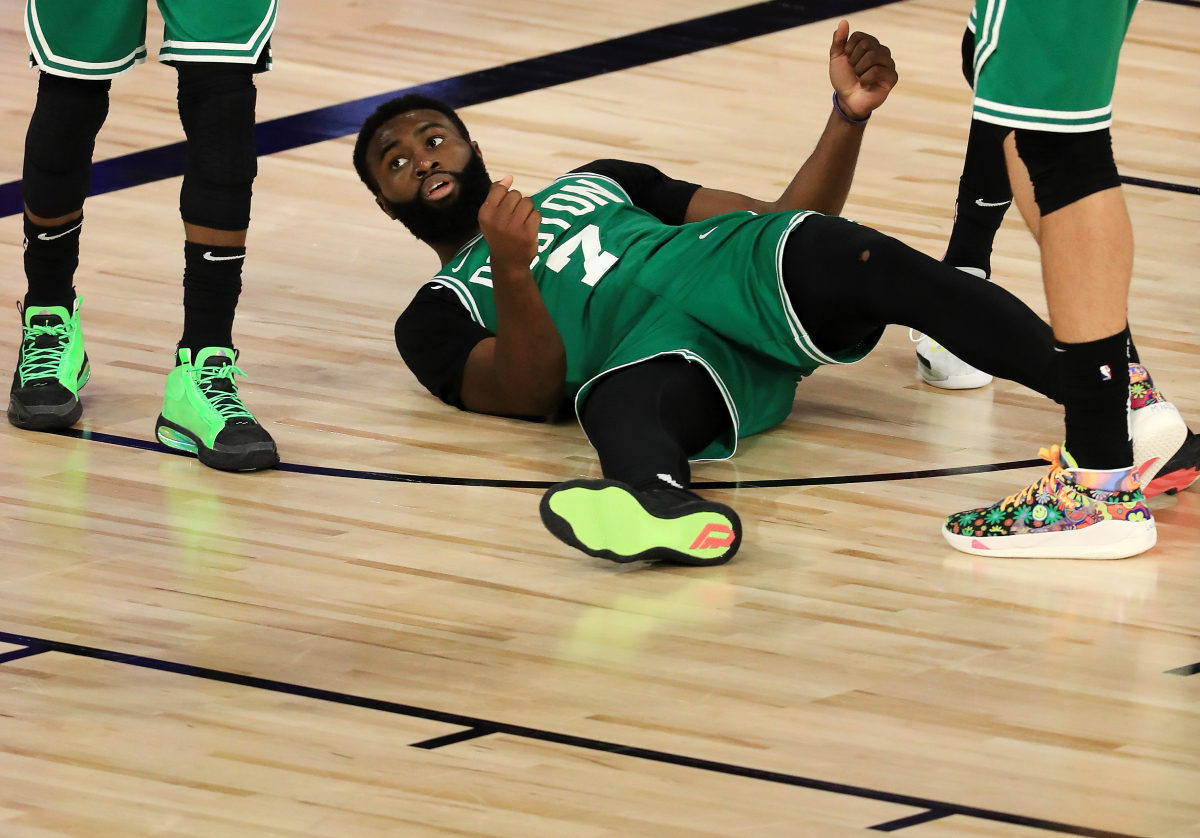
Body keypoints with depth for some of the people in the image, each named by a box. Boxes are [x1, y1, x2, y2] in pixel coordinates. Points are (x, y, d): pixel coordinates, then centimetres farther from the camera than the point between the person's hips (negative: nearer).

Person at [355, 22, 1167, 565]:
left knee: (874, 264, -32)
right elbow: (530, 391, 2)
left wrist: (849, 117, 12)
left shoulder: (595, 184, 38)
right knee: (616, 404, -41)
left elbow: (781, 216, 28)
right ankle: (665, 508, -78)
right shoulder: (437, 314, 25)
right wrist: (510, 273, -17)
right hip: (653, 349, -3)